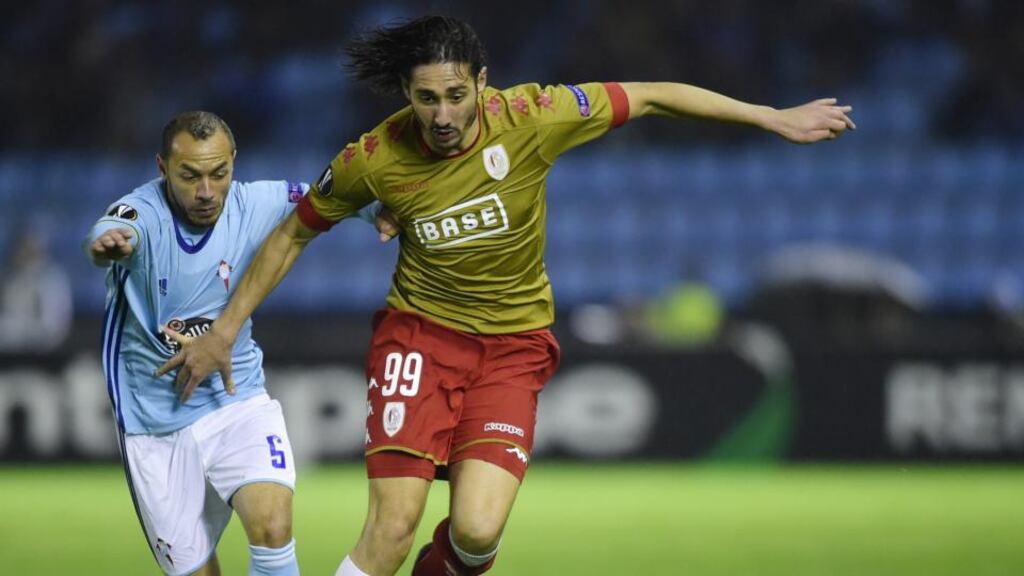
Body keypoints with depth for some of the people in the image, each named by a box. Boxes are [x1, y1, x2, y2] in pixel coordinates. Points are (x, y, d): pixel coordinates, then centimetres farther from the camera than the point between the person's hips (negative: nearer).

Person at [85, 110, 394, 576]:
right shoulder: (141, 213, -20)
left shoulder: (254, 204, -9)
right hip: (155, 423, -1)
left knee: (273, 526, -24)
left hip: (237, 399, 2)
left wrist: (379, 210, -21)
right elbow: (111, 234, -42)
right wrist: (106, 243, -68)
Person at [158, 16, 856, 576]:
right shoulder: (373, 160, -14)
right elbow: (293, 234, 4)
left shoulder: (531, 117, -17)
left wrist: (774, 117, -3)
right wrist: (226, 329, 6)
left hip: (513, 344, 1)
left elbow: (650, 97, -5)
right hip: (420, 333, 0)